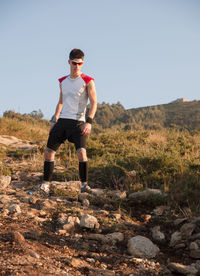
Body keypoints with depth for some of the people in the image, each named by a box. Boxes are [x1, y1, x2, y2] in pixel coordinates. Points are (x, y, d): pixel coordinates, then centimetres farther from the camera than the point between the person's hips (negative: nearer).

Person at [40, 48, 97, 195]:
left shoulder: (87, 81, -2)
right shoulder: (63, 81, 14)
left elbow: (94, 102, -8)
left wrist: (89, 122, -20)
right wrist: (54, 120, 16)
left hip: (78, 122, -5)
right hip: (62, 121, 5)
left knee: (81, 151, -20)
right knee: (49, 151, 1)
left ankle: (84, 184, -8)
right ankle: (46, 183, 11)